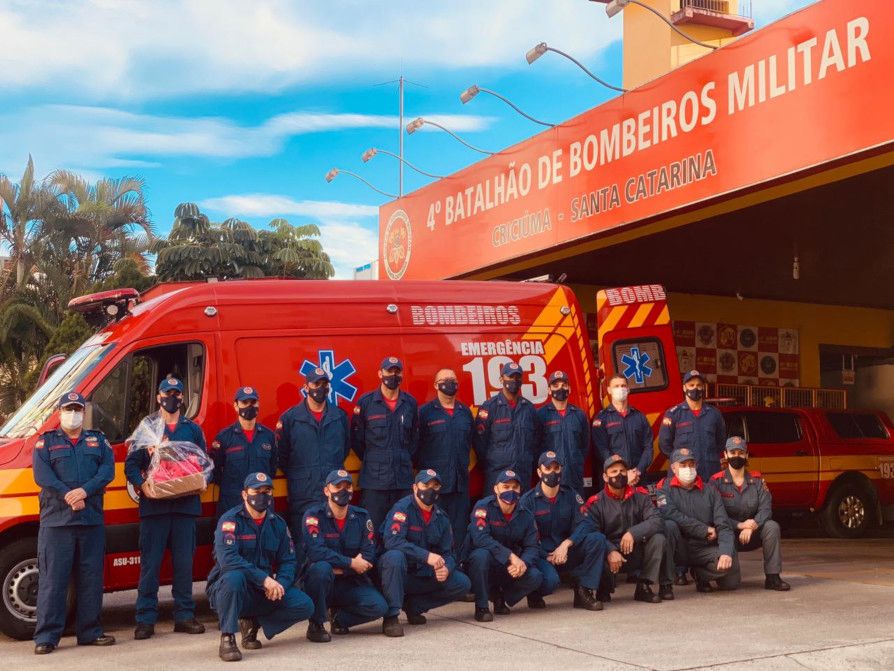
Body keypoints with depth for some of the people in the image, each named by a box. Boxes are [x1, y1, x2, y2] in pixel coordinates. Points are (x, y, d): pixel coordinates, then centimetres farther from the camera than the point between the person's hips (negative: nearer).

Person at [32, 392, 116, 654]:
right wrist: (68, 497, -17)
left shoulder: (98, 440, 16)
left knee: (91, 578, 6)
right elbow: (42, 476, -4)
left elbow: (108, 471, 2)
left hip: (92, 520, 3)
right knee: (53, 579, -4)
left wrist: (84, 491, -15)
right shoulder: (46, 442, 10)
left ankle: (90, 631, 15)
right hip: (56, 521, -3)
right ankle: (46, 636, 0)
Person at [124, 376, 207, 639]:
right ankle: (145, 619, 4)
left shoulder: (193, 429, 14)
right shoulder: (147, 426, 9)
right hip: (154, 505, -2)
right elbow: (131, 464, 4)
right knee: (150, 563, -1)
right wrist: (142, 485, -13)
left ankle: (184, 616, 12)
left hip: (185, 505, 2)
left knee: (184, 562, 5)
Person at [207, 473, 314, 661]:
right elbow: (227, 559, -26)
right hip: (224, 589, -5)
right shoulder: (231, 520, -12)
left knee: (305, 605, -14)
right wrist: (265, 579, -31)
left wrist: (280, 583, -19)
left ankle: (253, 623, 7)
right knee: (235, 577, -39)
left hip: (265, 592, 5)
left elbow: (288, 561, 4)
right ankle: (227, 639, -24)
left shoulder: (278, 524, 6)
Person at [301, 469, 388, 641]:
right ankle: (316, 625, -16)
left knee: (379, 607, -22)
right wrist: (351, 563, -20)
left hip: (351, 582, 3)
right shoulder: (314, 515, -8)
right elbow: (315, 552, -23)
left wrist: (341, 569, -18)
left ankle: (339, 618, 9)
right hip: (320, 582, -3)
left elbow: (369, 556, -5)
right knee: (321, 568, -37)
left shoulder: (362, 517, 3)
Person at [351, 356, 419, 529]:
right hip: (373, 479, -3)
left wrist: (405, 460, 10)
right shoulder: (366, 402, 0)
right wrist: (371, 461, 6)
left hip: (404, 479, 3)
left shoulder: (410, 403, 9)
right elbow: (356, 439, 4)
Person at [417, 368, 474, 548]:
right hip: (434, 480, -4)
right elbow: (417, 443, -2)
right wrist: (424, 468, -3)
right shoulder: (425, 412, -1)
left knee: (459, 526, 5)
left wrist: (464, 464, 13)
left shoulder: (465, 412, 13)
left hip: (460, 480, 4)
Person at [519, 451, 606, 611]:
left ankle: (584, 591, -15)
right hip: (541, 555, -4)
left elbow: (584, 524, -6)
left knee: (597, 539, -20)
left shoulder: (570, 495, 6)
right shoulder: (527, 500, -3)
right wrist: (548, 557, -16)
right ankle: (535, 596, 2)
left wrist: (566, 544, -21)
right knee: (550, 580, -36)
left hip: (567, 553, 4)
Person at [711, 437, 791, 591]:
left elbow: (765, 509, -7)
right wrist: (739, 525, -25)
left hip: (752, 534, 3)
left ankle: (772, 577, -19)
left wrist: (751, 527, -25)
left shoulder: (757, 480, 4)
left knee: (772, 526, -27)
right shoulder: (717, 481, -5)